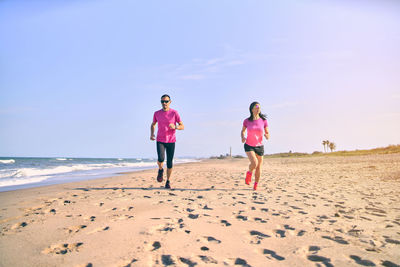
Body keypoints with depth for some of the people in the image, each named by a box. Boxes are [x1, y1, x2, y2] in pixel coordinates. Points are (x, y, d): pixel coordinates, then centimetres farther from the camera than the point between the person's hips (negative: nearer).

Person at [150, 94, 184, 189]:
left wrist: (175, 127, -24)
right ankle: (160, 170, 12)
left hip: (171, 141, 0)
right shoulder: (157, 113, 2)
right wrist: (151, 134, 0)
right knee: (161, 159, -21)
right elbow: (153, 125, 19)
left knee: (169, 163, 2)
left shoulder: (174, 113, -4)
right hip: (160, 141, 1)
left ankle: (168, 182, 21)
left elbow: (182, 126, -3)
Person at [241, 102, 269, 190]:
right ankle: (249, 173, 9)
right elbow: (243, 130, 10)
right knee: (254, 163, -25)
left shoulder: (263, 121, -6)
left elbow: (267, 133, 3)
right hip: (249, 146, -2)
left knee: (258, 168, 8)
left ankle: (255, 185, 30)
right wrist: (243, 137, -10)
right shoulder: (247, 121, -7)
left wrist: (267, 136, -21)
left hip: (259, 146, 2)